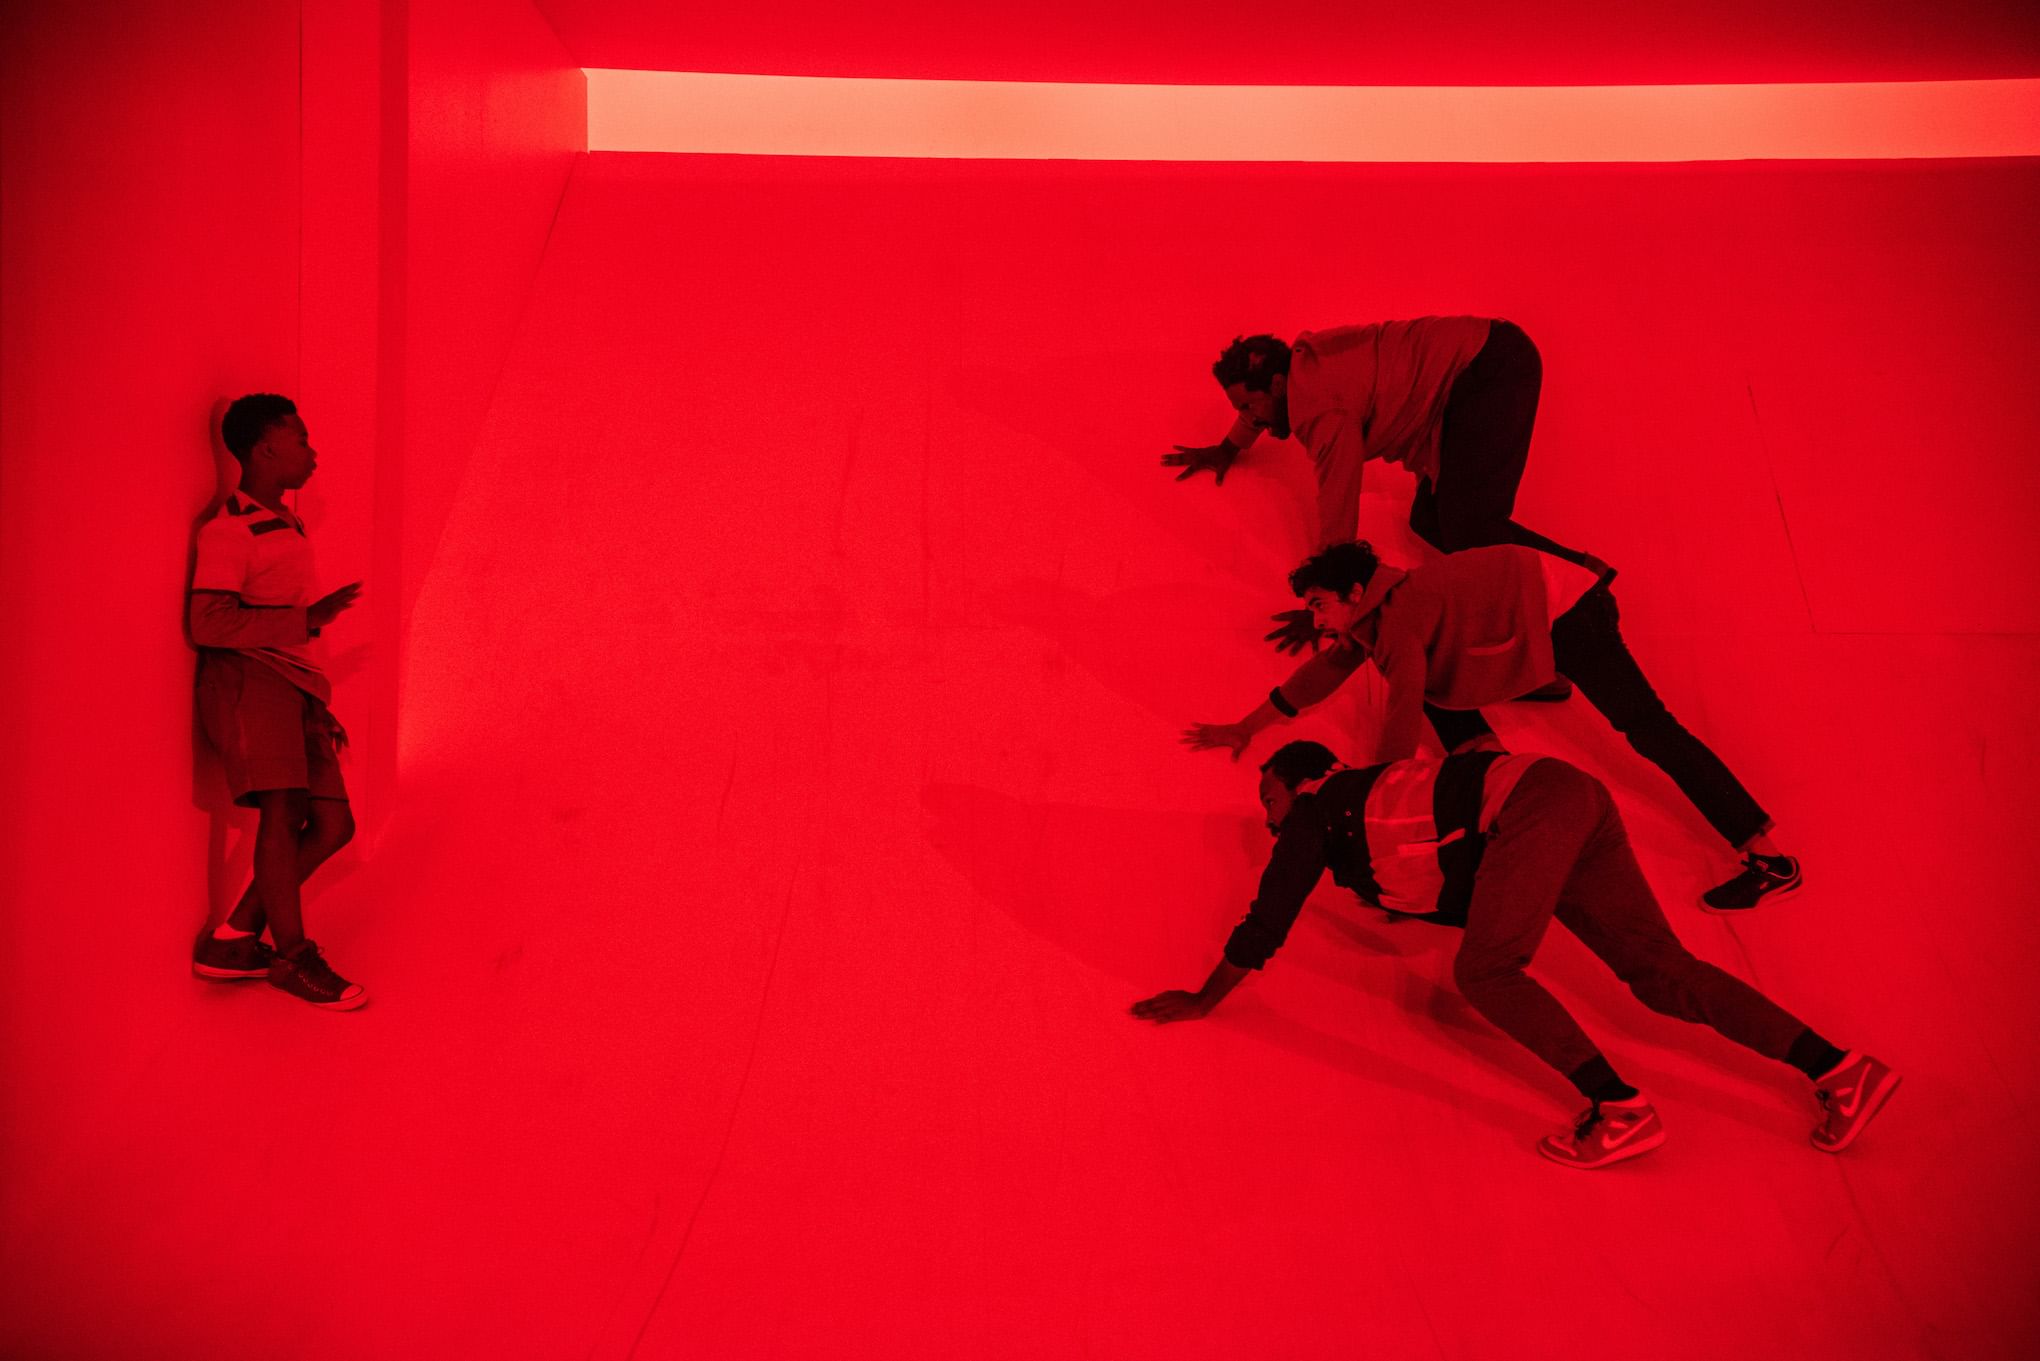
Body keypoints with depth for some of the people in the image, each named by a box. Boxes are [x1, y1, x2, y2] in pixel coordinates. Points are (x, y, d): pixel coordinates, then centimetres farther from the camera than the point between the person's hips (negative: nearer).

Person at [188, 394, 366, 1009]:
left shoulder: (285, 528, 24)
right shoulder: (228, 530, -4)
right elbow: (208, 623, -15)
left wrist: (319, 706, 28)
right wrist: (307, 619, -16)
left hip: (294, 689, 9)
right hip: (249, 680, -9)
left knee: (333, 824, 0)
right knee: (284, 806, -18)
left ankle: (233, 941, 6)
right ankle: (294, 956, -14)